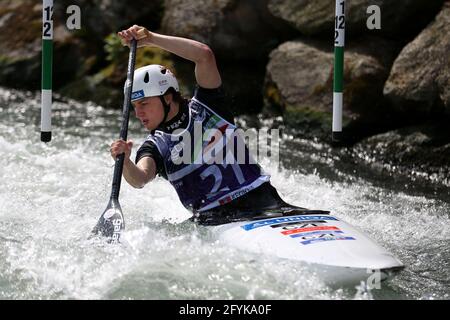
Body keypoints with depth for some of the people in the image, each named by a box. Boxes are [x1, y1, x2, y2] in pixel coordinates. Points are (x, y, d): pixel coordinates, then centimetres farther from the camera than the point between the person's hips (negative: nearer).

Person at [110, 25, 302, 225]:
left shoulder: (204, 107, 7)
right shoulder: (155, 146, 8)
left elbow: (204, 55, -6)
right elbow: (139, 179, -13)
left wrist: (150, 39, -8)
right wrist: (124, 163, -36)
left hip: (259, 199, -1)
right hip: (212, 218, 1)